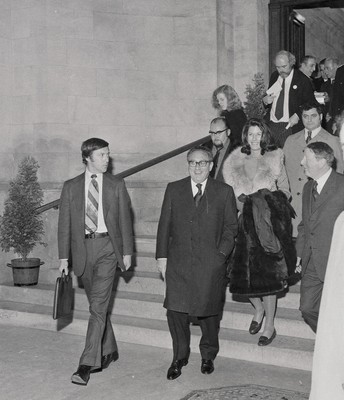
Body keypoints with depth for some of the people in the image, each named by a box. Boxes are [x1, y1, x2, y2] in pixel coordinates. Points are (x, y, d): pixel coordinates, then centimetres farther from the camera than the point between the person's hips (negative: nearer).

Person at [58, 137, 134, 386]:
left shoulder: (117, 186, 5)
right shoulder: (71, 187, 6)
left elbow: (125, 220, 6)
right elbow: (65, 223, 6)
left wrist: (127, 251, 2)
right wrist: (64, 256, 2)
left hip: (107, 247, -2)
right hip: (83, 248, 2)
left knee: (98, 305, -10)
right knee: (98, 305, 13)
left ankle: (87, 364, -9)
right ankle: (109, 351, 31)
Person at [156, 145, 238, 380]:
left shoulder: (224, 192, 4)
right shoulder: (173, 190, 8)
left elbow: (231, 226, 6)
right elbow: (164, 225, 9)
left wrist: (221, 253, -5)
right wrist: (162, 256, 3)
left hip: (211, 264, -1)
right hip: (179, 263, 1)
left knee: (209, 311, 7)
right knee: (175, 310, -3)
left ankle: (208, 355, 30)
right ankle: (179, 357, 16)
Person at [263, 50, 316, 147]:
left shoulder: (303, 80, -5)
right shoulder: (274, 76, 11)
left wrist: (298, 115, -19)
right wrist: (265, 101, -1)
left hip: (290, 126, -4)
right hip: (271, 125, 4)